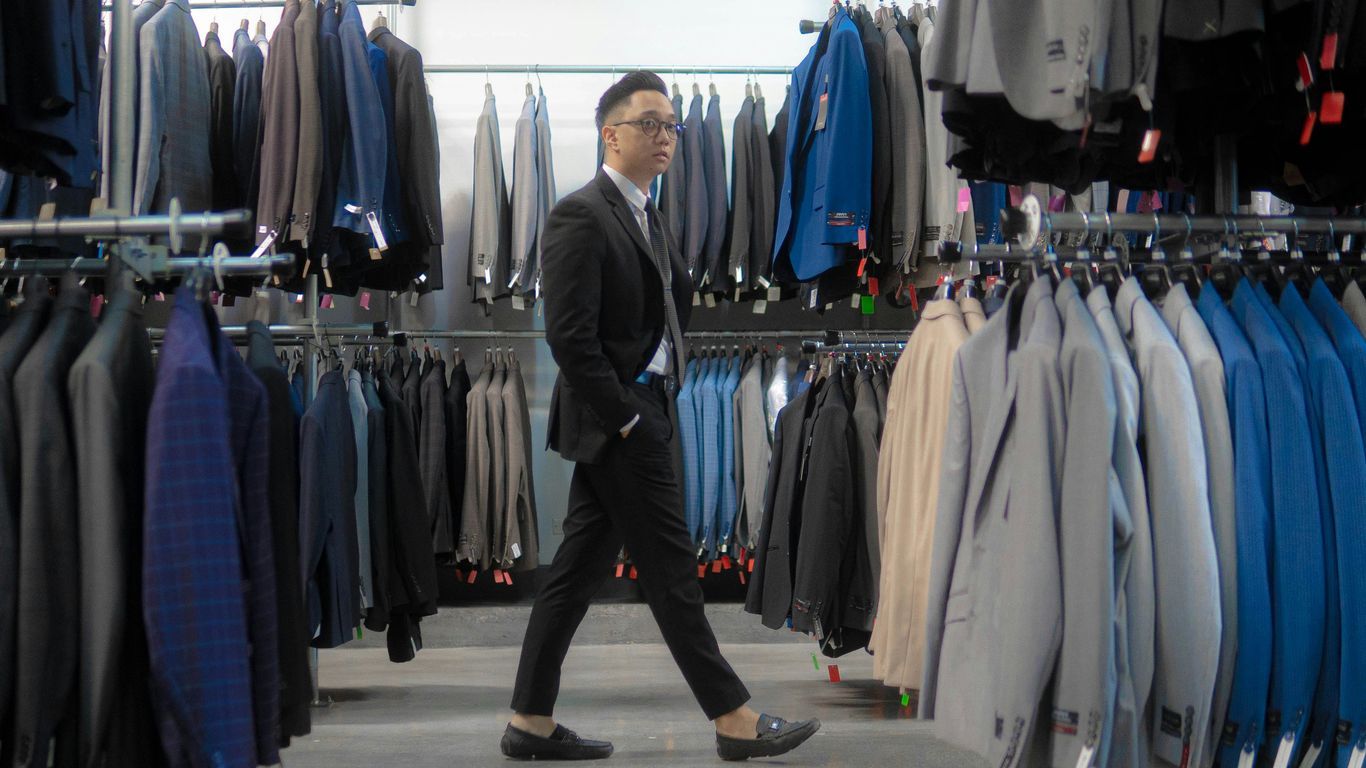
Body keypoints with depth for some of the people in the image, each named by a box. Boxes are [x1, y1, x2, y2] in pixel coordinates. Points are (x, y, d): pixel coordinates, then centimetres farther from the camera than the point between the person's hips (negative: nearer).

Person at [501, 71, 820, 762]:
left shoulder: (646, 214, 17)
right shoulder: (581, 215, -13)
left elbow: (674, 300, 21)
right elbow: (569, 335, -19)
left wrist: (656, 396, 4)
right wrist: (624, 415, -18)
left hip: (638, 411, 9)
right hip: (616, 419, -9)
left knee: (579, 568, 11)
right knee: (670, 570, -2)